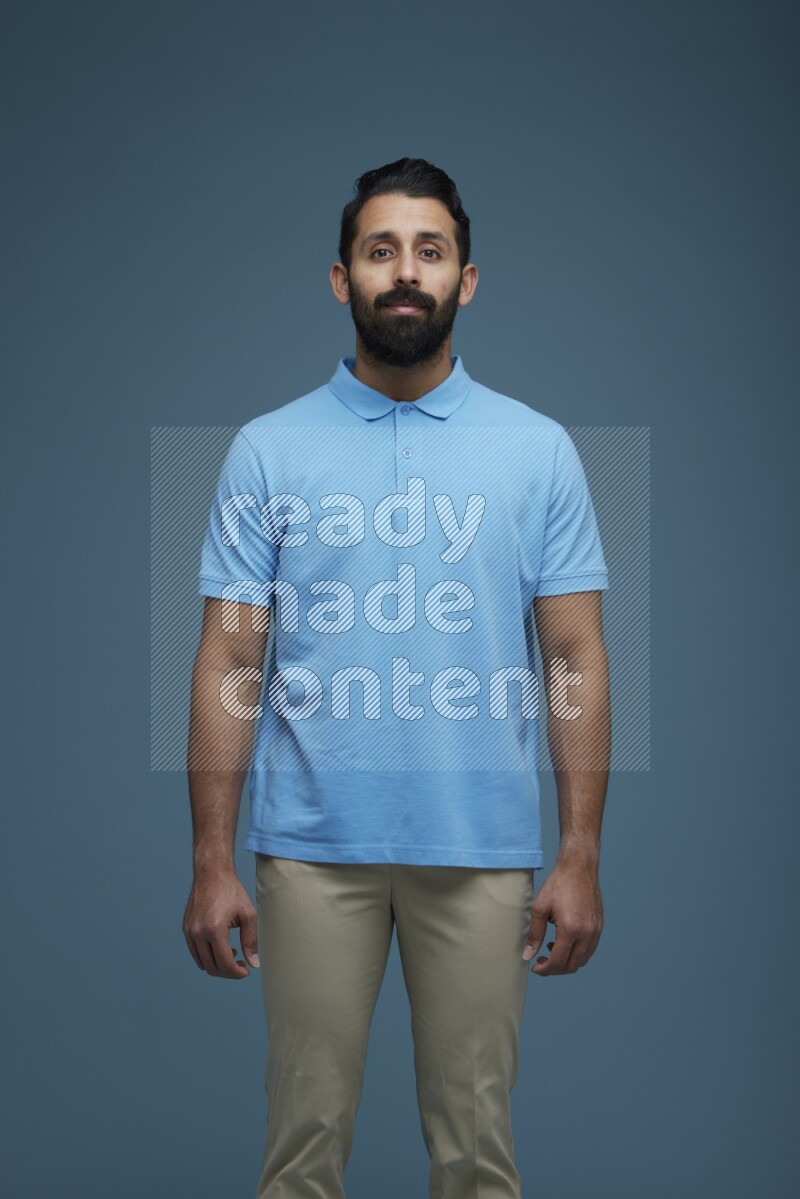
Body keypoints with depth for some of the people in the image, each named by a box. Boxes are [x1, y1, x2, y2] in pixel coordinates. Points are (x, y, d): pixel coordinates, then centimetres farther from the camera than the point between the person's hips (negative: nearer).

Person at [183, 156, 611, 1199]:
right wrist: (212, 861, -5)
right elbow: (229, 662, 0)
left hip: (483, 850, 0)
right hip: (313, 847, 0)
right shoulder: (268, 449, 2)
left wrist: (581, 857, -5)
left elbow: (577, 661, 1)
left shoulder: (539, 450, 2)